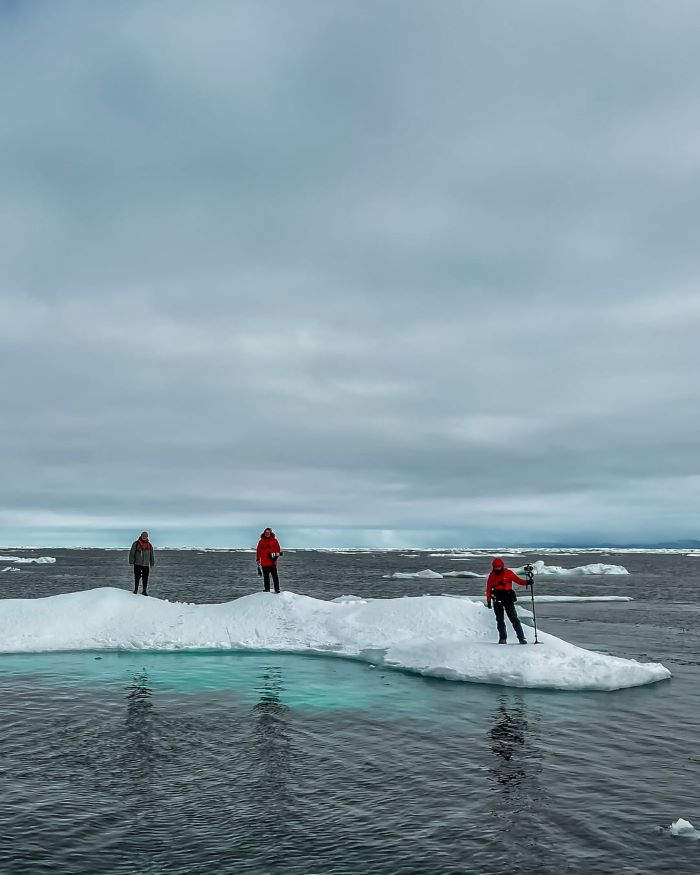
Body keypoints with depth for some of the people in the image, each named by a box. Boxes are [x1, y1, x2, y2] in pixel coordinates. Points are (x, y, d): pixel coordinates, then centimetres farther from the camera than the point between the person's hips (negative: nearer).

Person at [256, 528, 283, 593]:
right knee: (265, 577, 8)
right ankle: (267, 589, 16)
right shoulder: (261, 541, 8)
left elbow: (278, 549, 7)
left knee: (275, 576, -6)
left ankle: (277, 589, -4)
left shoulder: (274, 540, 5)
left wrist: (276, 555, -6)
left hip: (272, 562, -2)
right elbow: (258, 551, 10)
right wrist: (257, 560, 8)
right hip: (264, 562, 2)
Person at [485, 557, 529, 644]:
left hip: (508, 599, -2)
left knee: (514, 619, -5)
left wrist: (526, 582, -20)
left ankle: (521, 638, -5)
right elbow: (488, 588, 6)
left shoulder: (508, 573, 0)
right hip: (497, 600, 2)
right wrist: (488, 600, 2)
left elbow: (518, 580, -1)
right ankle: (502, 638, 13)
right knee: (500, 620, 5)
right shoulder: (492, 575, 5)